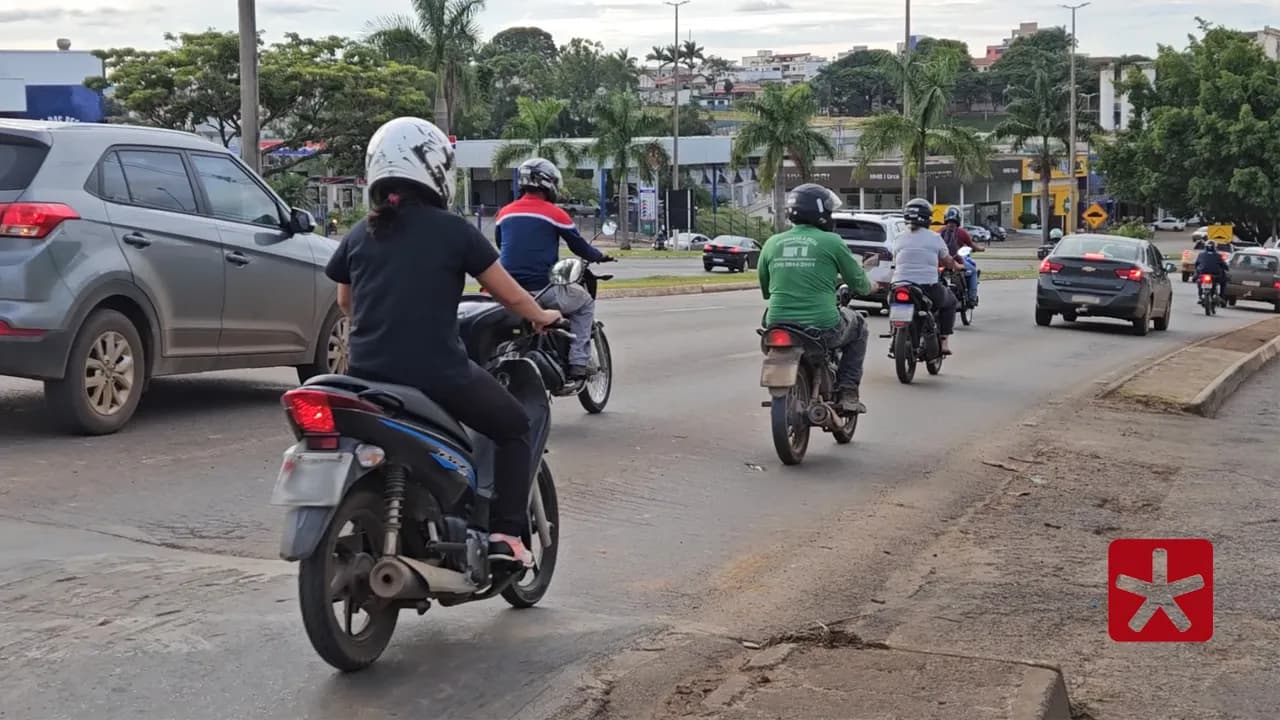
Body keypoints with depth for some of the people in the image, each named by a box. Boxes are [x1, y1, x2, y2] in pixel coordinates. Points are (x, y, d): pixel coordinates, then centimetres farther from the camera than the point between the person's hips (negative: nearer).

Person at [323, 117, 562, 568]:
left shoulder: (360, 235, 9)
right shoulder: (452, 230, -4)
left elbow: (345, 301, 24)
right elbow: (511, 295, 3)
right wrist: (541, 317, 23)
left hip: (368, 373, 5)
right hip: (437, 374, -5)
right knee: (514, 429, 15)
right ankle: (505, 535, 3)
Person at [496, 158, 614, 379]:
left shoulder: (505, 213, 9)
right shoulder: (554, 213, -5)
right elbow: (578, 245, 4)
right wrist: (599, 256, 24)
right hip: (540, 289, -5)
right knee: (585, 301, 18)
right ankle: (578, 362, 7)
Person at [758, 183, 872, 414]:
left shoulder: (772, 243, 6)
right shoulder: (831, 242, -4)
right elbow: (859, 284, 6)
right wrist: (868, 286, 31)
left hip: (778, 327, 3)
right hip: (823, 329, -3)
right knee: (858, 327, 28)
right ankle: (847, 391, 16)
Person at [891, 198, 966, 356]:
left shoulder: (899, 239, 7)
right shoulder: (935, 238, 1)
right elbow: (947, 261, 15)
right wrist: (958, 267, 39)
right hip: (928, 288, -2)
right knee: (950, 302, 27)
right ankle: (944, 341, 19)